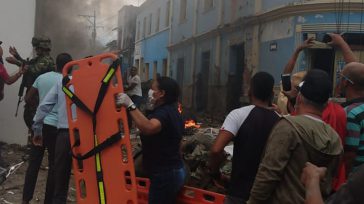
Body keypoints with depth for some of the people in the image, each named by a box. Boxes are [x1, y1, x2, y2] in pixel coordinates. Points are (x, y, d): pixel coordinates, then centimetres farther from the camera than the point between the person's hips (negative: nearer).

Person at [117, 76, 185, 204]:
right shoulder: (172, 112, 12)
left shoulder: (163, 113, -21)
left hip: (164, 174, -10)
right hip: (175, 170, 10)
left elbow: (149, 128, -44)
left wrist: (130, 106, -42)